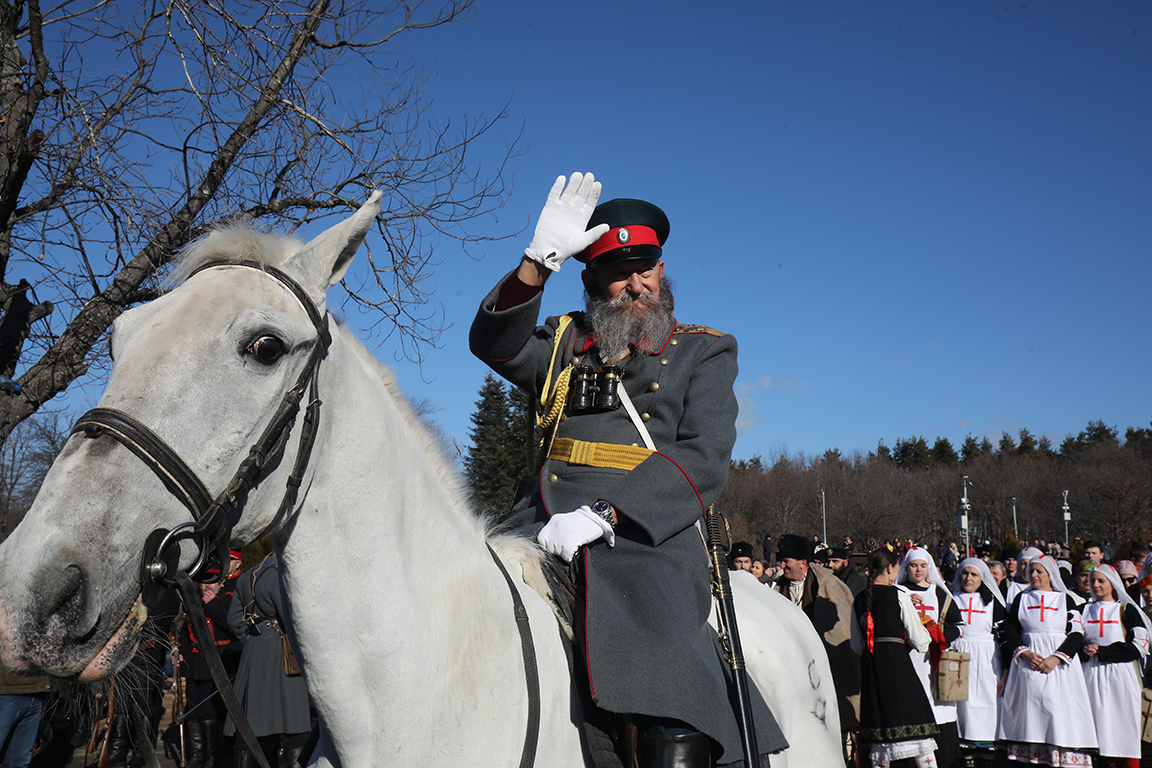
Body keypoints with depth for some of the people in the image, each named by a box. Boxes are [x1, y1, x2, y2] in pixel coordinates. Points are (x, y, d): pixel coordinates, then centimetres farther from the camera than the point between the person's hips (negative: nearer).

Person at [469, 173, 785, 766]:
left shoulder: (704, 351, 15)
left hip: (643, 537, -3)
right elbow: (493, 341, 5)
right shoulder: (566, 344, 24)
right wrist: (539, 260, -11)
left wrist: (603, 514, -15)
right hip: (538, 527, 4)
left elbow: (704, 457, -1)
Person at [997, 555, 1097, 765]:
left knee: (1061, 713, -8)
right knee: (1028, 714, -4)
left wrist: (1055, 658, -13)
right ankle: (1028, 760, -2)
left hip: (1060, 667, -1)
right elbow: (1009, 630, 7)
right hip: (1026, 662, 1)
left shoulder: (1065, 599, 8)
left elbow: (1077, 635, 0)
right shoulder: (1022, 598, 13)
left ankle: (1063, 758, -5)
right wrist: (1024, 653, -10)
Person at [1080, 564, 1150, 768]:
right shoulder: (1084, 610, 13)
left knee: (1124, 728, -6)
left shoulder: (1127, 610, 3)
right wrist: (1084, 651, -7)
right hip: (1092, 675, 3)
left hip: (1121, 676, -3)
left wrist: (1102, 651, -12)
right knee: (1098, 726, -2)